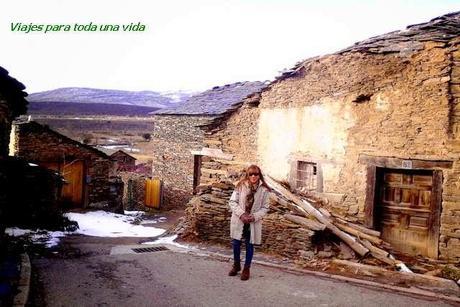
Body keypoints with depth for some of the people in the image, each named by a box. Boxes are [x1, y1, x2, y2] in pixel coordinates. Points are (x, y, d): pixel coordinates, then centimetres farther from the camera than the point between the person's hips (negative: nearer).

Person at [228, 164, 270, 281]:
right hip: (238, 220, 1)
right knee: (236, 243, 12)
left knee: (249, 245, 9)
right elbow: (232, 201, -7)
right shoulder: (241, 186, -9)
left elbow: (265, 208, -3)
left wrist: (255, 216, -18)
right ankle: (236, 265, 36)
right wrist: (241, 214, -18)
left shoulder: (264, 190, -9)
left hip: (254, 222, -1)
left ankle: (246, 269, 28)